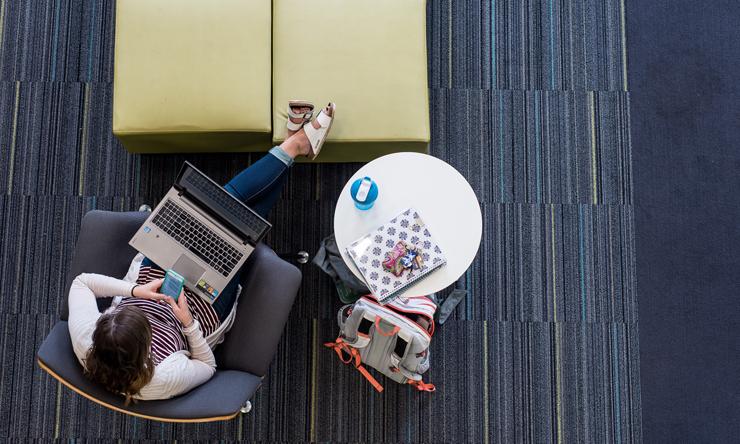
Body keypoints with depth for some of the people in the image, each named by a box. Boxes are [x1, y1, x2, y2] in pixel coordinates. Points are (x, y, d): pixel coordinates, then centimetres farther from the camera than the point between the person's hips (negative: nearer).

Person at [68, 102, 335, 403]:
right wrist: (189, 323, -35)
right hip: (203, 304, -4)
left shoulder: (84, 340, -32)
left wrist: (134, 290, -28)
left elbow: (81, 282, -14)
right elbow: (207, 368, -18)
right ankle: (295, 145, 21)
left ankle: (292, 144, 11)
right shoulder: (163, 379, -40)